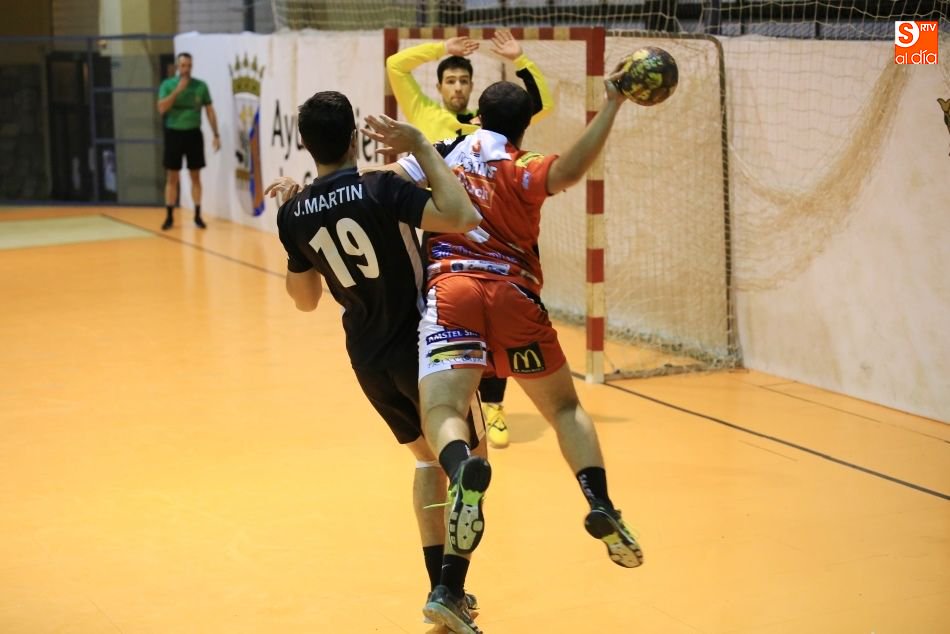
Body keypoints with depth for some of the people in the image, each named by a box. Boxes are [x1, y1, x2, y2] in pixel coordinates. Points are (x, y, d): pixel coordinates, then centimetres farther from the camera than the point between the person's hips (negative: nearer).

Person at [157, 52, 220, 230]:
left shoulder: (201, 86, 2)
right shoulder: (167, 85, -2)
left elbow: (209, 111, 6)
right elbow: (161, 108, -13)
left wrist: (216, 134, 1)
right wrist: (177, 90, -20)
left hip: (193, 134, 1)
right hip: (174, 133, -1)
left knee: (195, 177, 5)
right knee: (171, 177, 3)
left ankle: (197, 216, 11)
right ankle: (169, 217, 9)